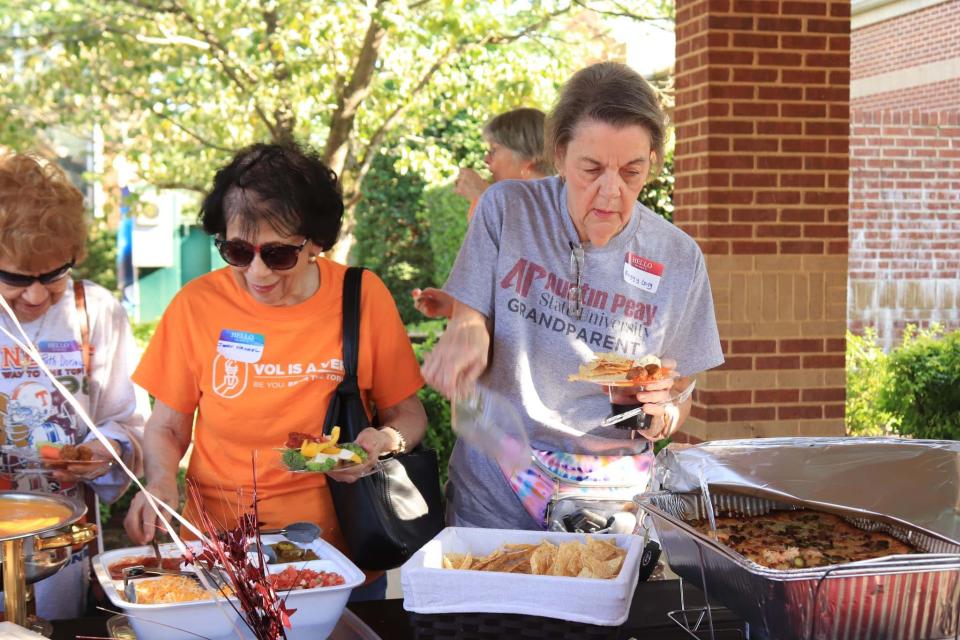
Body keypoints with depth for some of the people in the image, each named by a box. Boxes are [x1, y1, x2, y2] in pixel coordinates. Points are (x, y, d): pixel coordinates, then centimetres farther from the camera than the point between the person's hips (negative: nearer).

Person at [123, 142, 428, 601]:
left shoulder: (363, 297, -3)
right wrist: (161, 480, -11)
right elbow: (167, 426, 8)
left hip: (339, 550, 0)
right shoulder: (197, 305, -3)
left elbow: (408, 414, 7)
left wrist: (384, 441, -13)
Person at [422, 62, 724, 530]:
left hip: (611, 488, 1)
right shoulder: (507, 210, -2)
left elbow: (677, 408, 9)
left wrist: (656, 411, -14)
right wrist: (466, 334, -20)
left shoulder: (679, 259, 0)